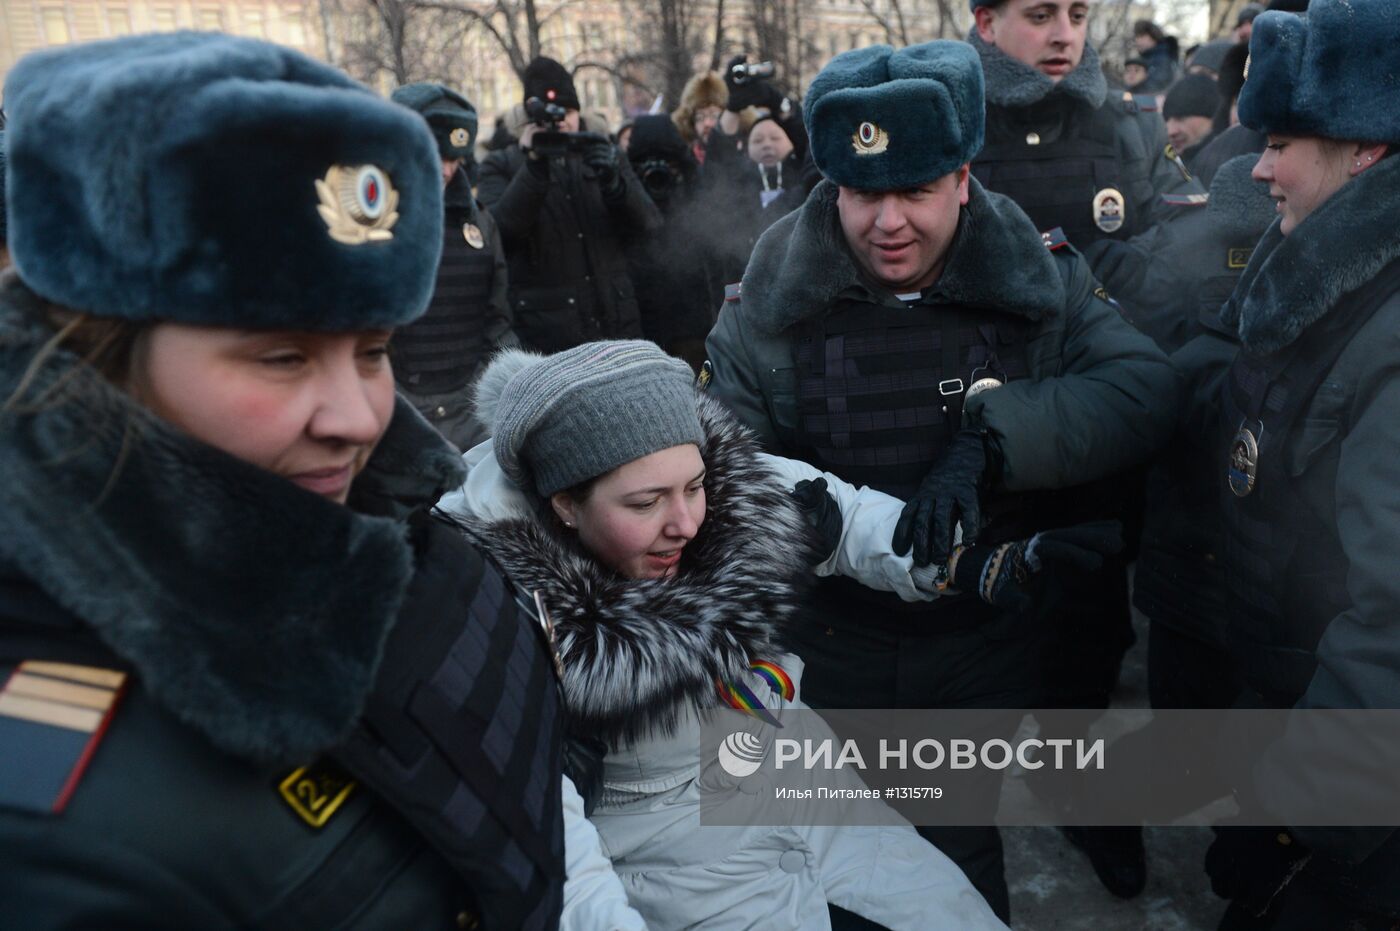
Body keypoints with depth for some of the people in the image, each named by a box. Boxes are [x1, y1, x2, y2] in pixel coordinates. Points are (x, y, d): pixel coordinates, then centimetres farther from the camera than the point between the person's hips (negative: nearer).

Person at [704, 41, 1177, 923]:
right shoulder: (777, 291, -11)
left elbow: (1145, 384, -21)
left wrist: (988, 440, -35)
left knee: (963, 849, 22)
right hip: (831, 635, 1)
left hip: (986, 641, 0)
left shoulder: (1036, 277, -10)